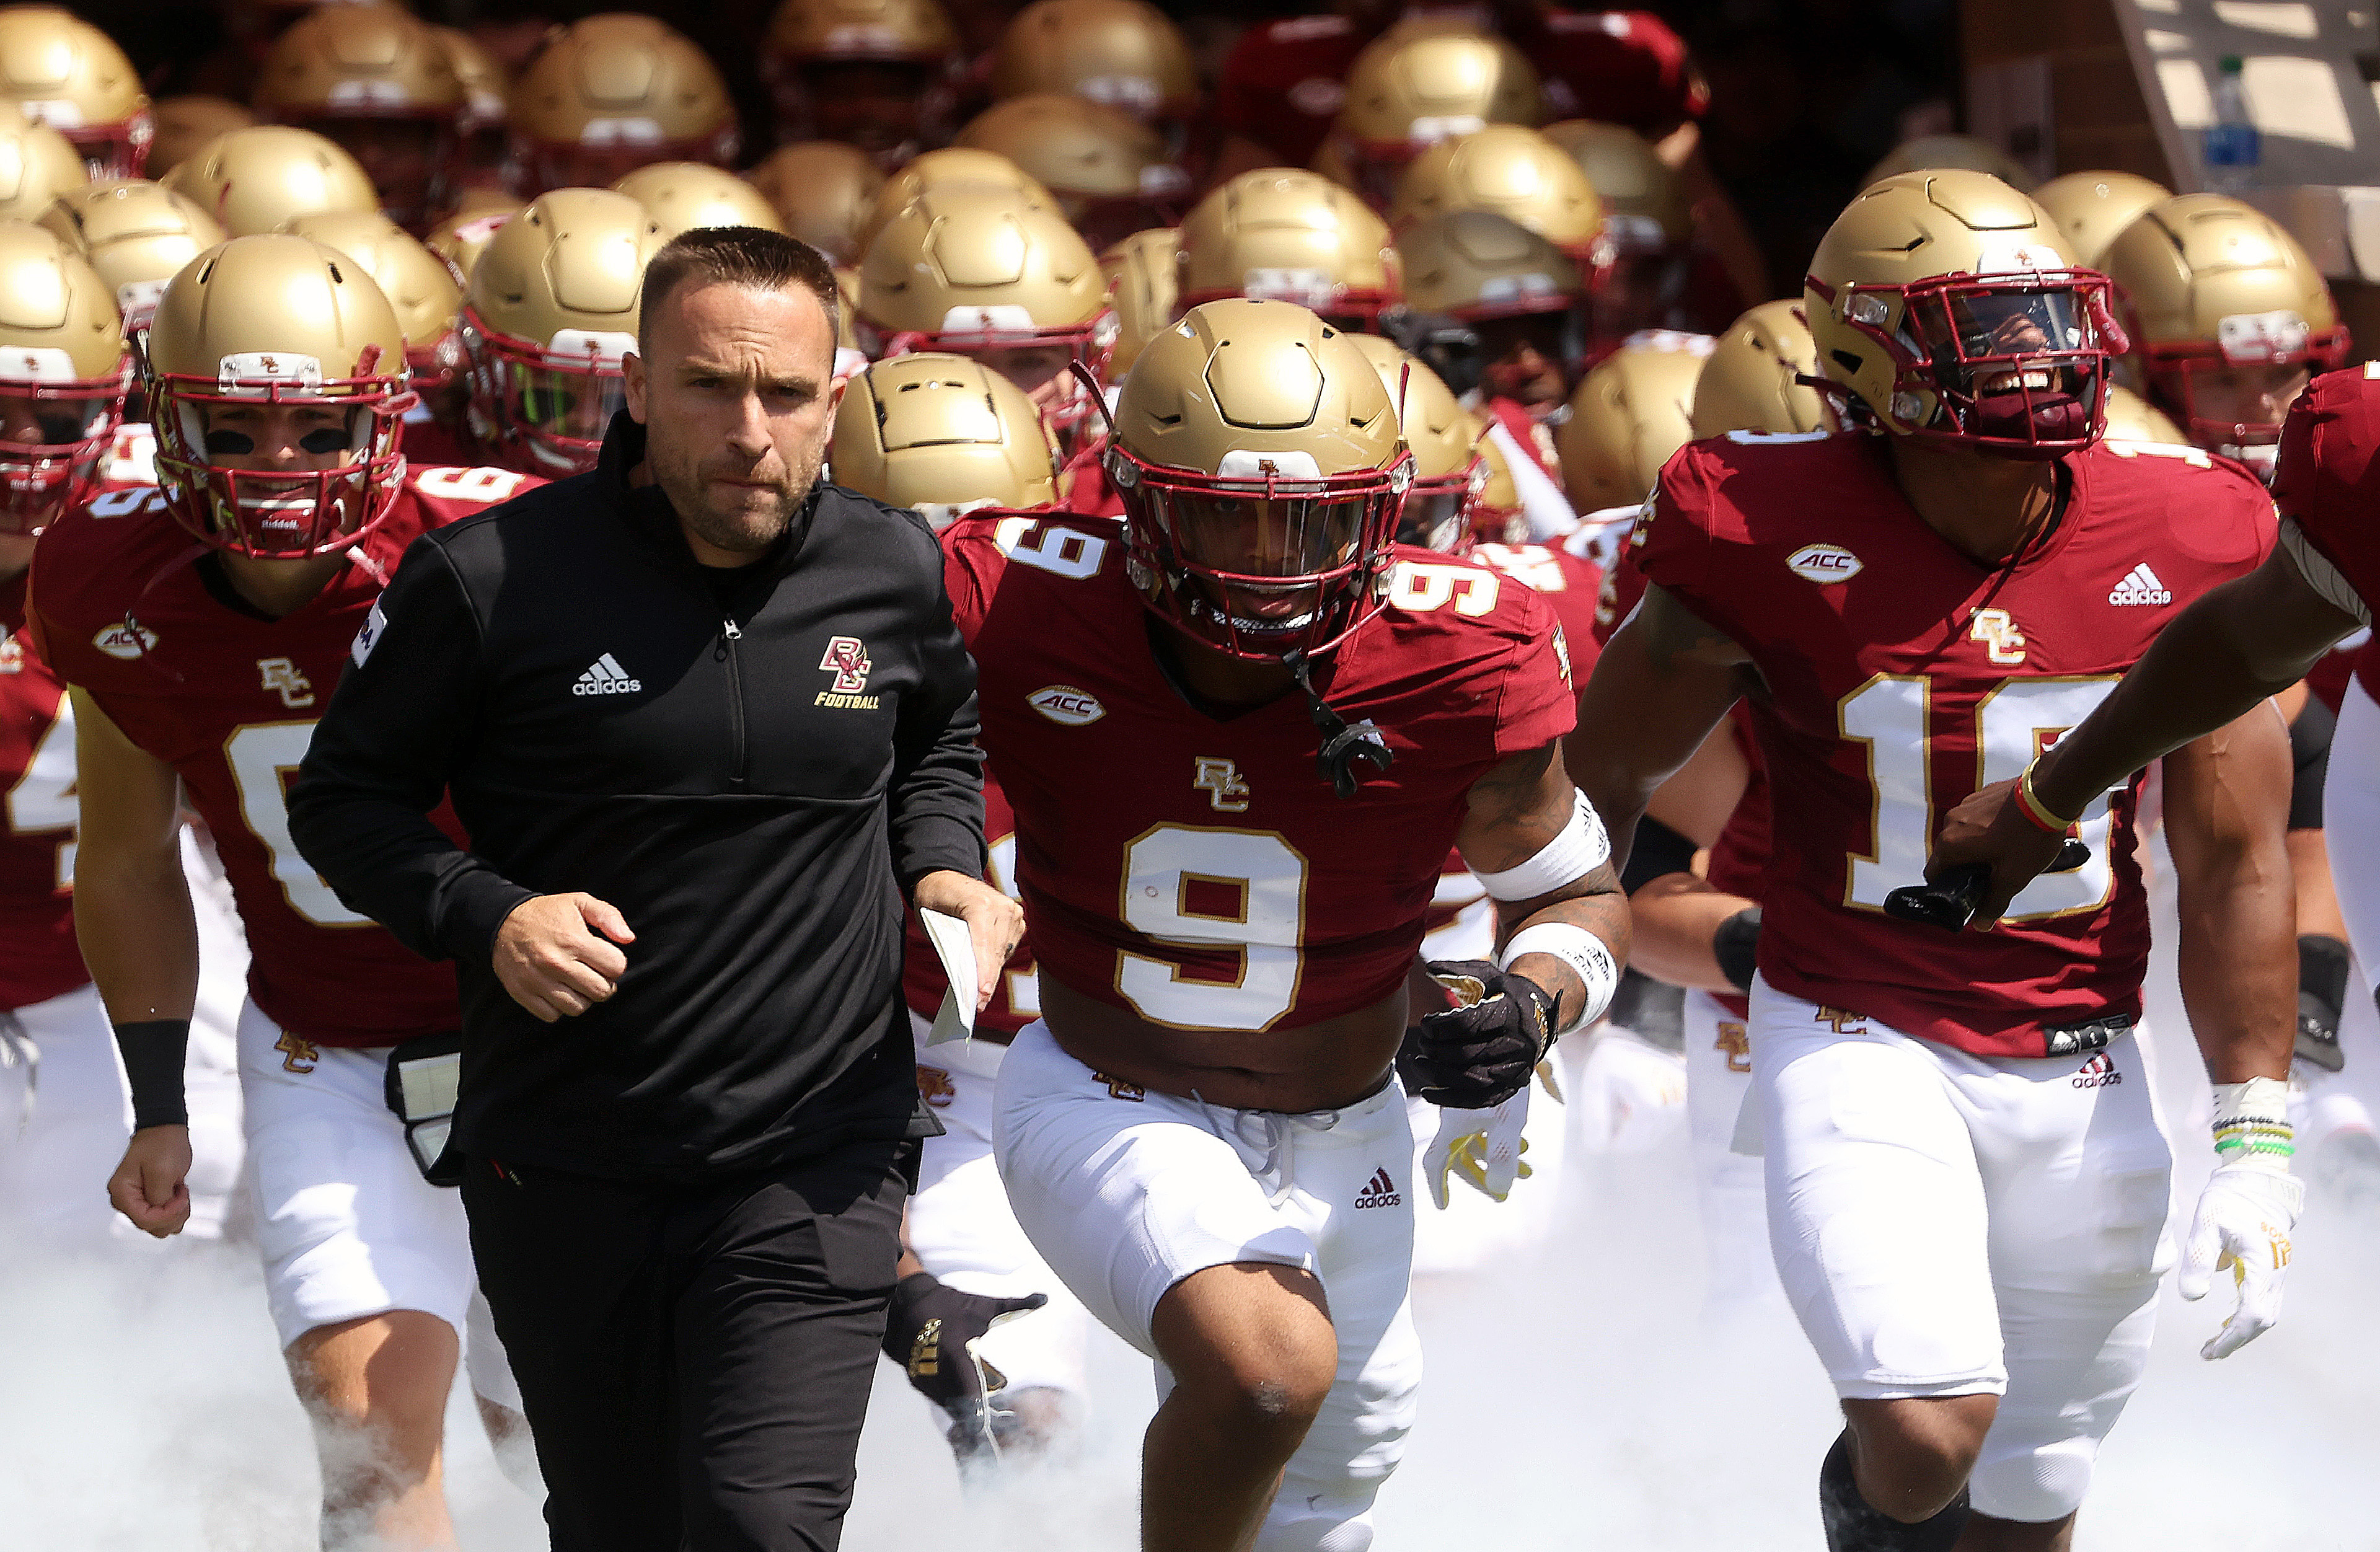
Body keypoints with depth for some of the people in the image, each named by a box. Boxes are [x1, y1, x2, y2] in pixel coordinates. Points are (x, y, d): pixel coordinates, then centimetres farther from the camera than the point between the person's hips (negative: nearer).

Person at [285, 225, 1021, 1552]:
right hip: (564, 1169, 0)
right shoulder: (495, 580, -10)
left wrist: (943, 867, 3)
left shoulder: (895, 574, 0)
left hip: (811, 1158, 0)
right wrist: (485, 917, -16)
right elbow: (347, 796, 0)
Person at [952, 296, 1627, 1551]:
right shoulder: (1025, 614, -22)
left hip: (1339, 1141, 3)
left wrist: (1535, 1004, -23)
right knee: (1269, 1365, -33)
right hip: (1109, 1107, -3)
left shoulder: (1460, 658, -19)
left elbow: (1576, 894, -4)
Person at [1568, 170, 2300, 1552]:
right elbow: (1601, 787, -1)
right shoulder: (1780, 544, -14)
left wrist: (2250, 1154, -2)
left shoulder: (2184, 552, -6)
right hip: (1860, 1041, -3)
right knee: (1930, 1434, -22)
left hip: (2080, 1066, 3)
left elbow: (2238, 865, 1)